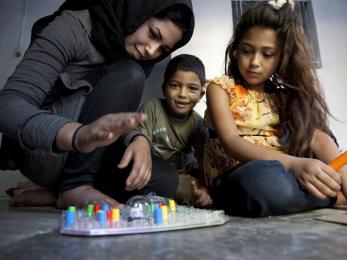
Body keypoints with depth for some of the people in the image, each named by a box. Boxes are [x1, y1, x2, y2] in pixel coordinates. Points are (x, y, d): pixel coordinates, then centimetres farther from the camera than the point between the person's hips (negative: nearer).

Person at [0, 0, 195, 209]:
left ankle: (55, 193, -5)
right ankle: (75, 186, -20)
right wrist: (79, 135, -47)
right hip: (43, 152, -6)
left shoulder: (140, 61, 2)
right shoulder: (75, 27, -17)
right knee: (130, 75, -23)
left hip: (92, 158, 6)